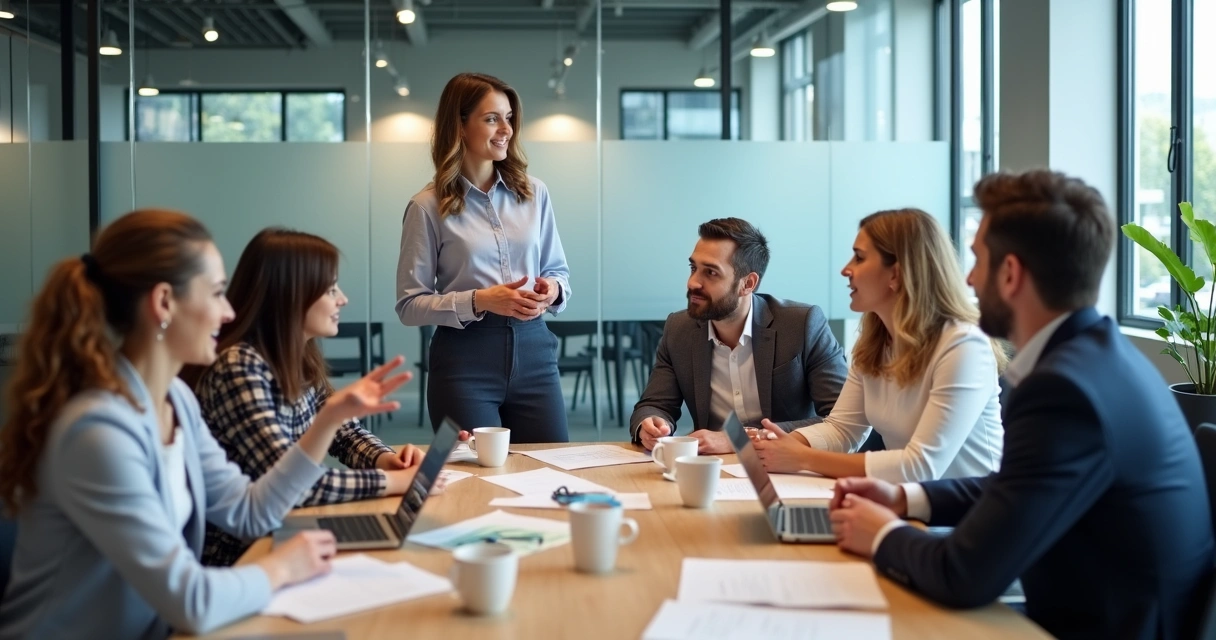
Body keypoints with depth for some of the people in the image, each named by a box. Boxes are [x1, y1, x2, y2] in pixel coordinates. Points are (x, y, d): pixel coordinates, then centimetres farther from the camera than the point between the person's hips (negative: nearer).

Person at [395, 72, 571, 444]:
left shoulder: (534, 193, 6)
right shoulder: (428, 207, -4)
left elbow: (559, 271, 15)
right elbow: (410, 305, -6)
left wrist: (552, 290, -8)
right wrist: (479, 301, -18)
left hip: (533, 354, 3)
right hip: (465, 361, -3)